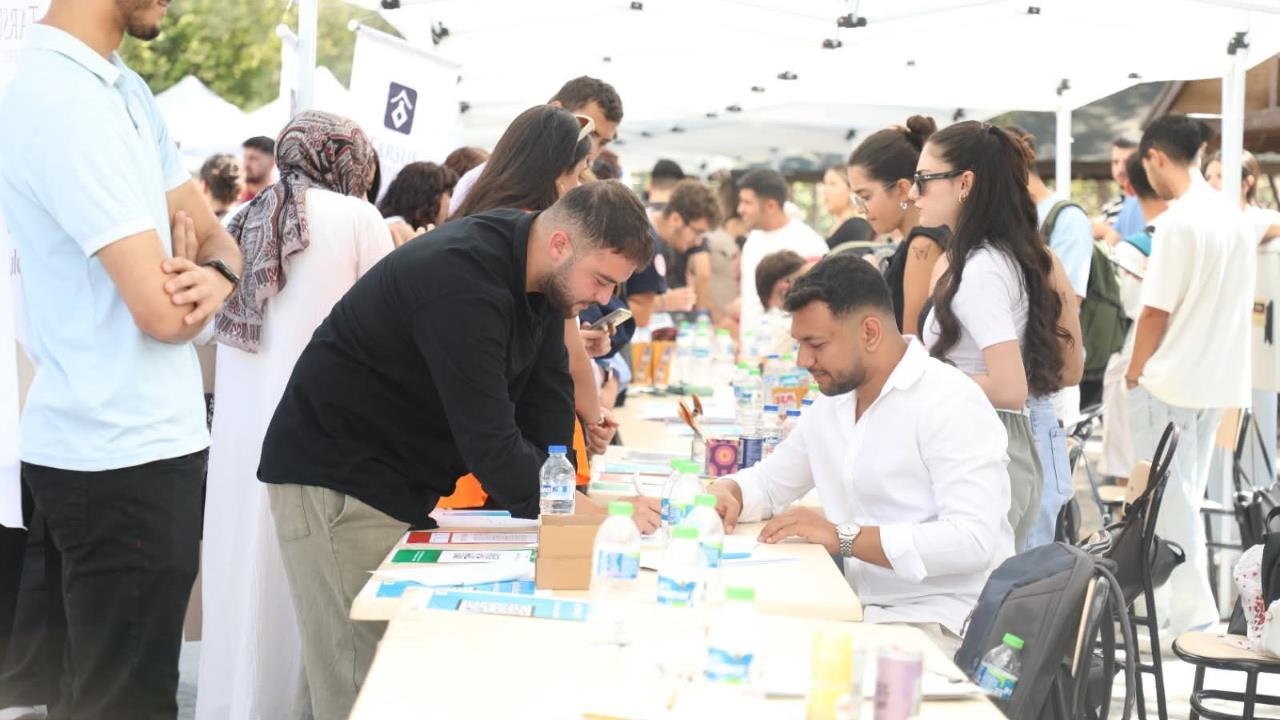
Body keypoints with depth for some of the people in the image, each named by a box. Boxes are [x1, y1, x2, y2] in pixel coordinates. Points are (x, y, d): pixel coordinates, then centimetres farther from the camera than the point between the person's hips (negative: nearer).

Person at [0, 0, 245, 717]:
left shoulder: (127, 90, 10)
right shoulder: (60, 99, -21)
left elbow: (214, 234, 12)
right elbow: (162, 312, -23)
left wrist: (215, 275, -11)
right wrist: (189, 273, 0)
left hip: (154, 438, 9)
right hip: (122, 456, -9)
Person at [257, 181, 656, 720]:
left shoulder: (540, 273, 0)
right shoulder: (462, 280, -30)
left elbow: (547, 403, 2)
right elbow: (489, 439, -32)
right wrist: (580, 513, -25)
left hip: (409, 480, 9)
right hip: (336, 481, -9)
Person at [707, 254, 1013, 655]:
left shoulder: (949, 403, -14)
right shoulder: (831, 404, 12)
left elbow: (972, 539, -24)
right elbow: (769, 482, 25)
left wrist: (843, 537, -24)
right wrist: (724, 493, 1)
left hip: (941, 622, -8)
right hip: (864, 610, 8)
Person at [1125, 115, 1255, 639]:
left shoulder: (1178, 221, -17)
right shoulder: (1235, 216, 7)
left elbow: (1156, 312, -16)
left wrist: (1134, 374, -2)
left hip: (1171, 381, -8)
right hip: (1219, 378, 8)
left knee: (1170, 499, 0)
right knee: (1187, 494, 17)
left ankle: (1193, 615, 2)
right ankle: (1187, 603, 25)